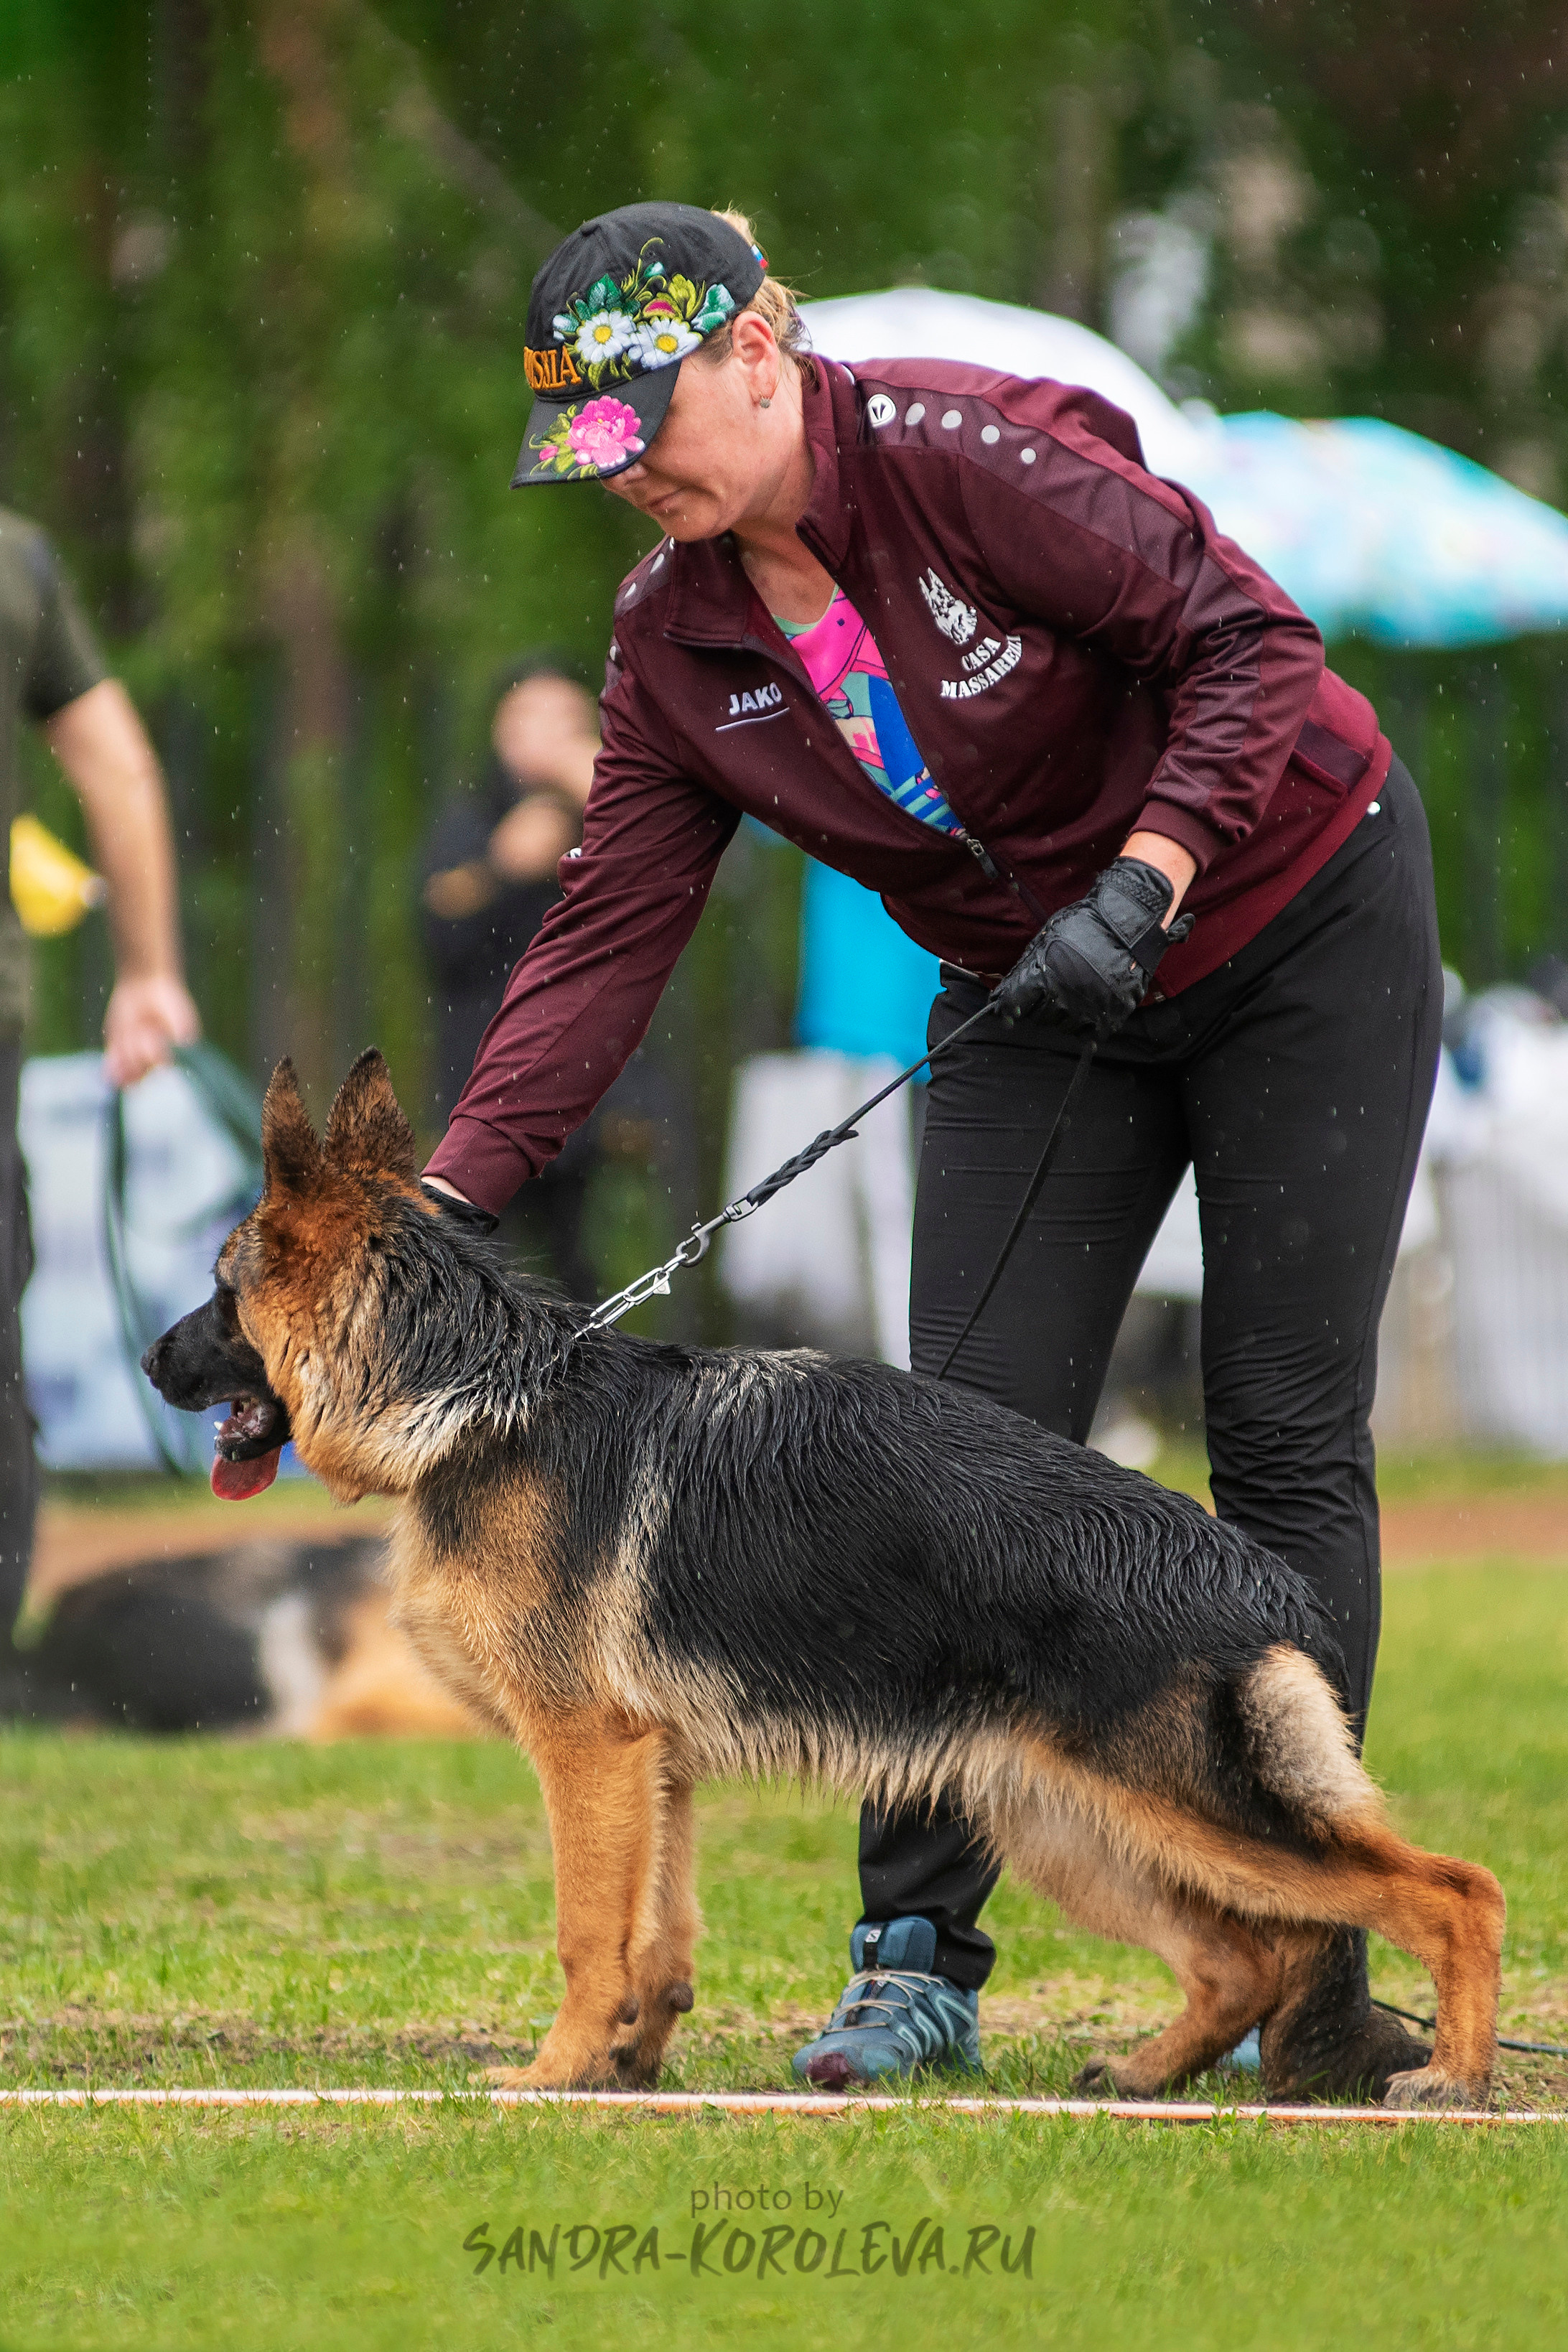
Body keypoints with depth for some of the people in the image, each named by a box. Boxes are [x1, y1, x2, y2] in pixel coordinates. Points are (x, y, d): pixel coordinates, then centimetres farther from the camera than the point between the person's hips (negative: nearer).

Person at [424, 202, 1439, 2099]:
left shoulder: (968, 452, -24)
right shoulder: (675, 633, -6)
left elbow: (1250, 642, -24)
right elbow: (608, 934, -7)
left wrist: (1143, 880, -34)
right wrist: (441, 1195, -16)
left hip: (1294, 928, -5)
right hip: (1034, 1003, 5)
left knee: (1284, 1441, -6)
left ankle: (1300, 1964, -2)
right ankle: (918, 1958, -5)